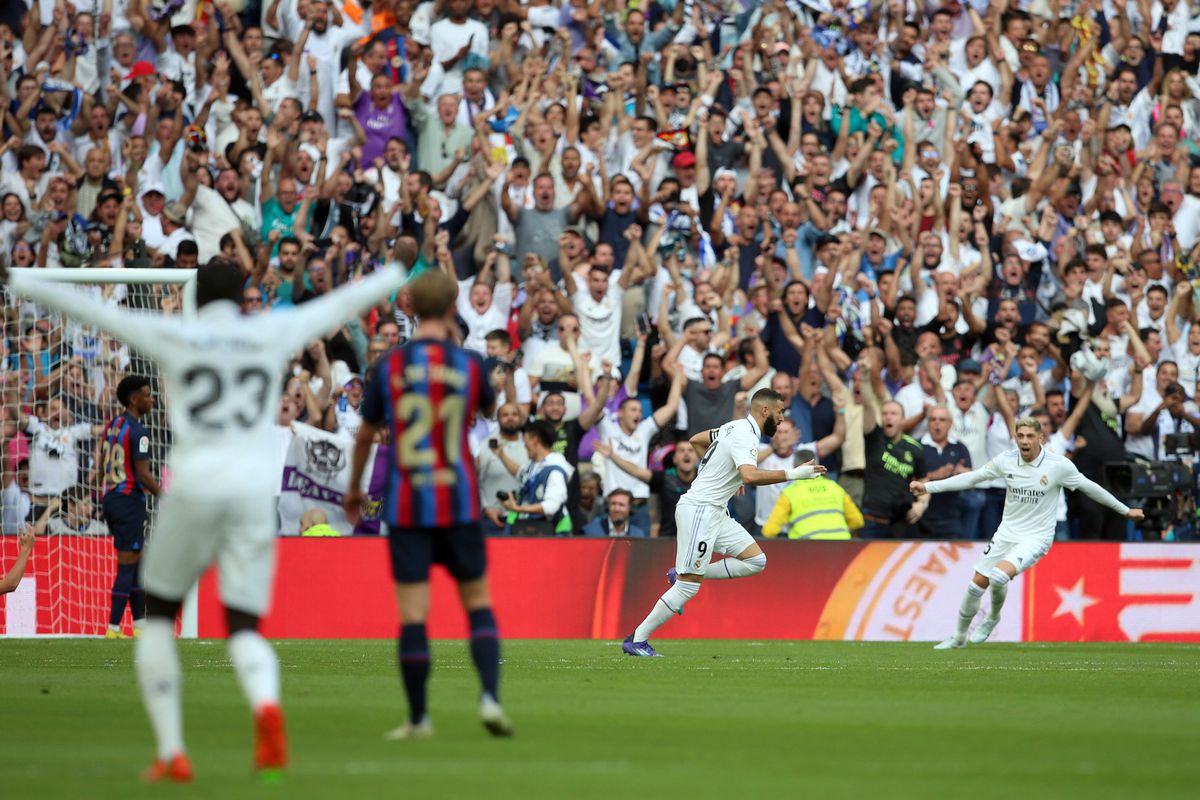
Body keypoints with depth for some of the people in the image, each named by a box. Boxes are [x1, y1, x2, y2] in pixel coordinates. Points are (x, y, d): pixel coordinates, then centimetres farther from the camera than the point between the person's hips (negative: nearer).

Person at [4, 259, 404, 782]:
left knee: (158, 618, 18)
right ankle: (266, 705, -32)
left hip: (194, 489, -1)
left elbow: (91, 310, 5)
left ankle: (171, 753, 6)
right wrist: (399, 276, 35)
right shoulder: (273, 335, 8)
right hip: (254, 491, 1)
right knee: (244, 628, 5)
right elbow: (341, 304, 20)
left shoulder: (175, 338, 2)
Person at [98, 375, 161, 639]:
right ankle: (113, 627, -6)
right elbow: (143, 474, -19)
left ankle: (140, 623, 17)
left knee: (138, 562, 15)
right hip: (130, 501, -9)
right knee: (127, 566, -5)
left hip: (111, 498, 9)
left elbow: (102, 465, 19)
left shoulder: (112, 426, 11)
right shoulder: (137, 432, -16)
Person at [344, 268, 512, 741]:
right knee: (478, 603, 11)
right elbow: (489, 408, 21)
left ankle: (418, 719, 4)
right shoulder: (468, 364, -2)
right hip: (458, 502, 0)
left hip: (406, 503, 0)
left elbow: (366, 434, 9)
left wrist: (354, 489, 25)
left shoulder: (389, 366, -2)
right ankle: (490, 697, -5)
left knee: (412, 614, 0)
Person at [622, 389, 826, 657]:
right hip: (699, 511, -10)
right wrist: (792, 474, -34)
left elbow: (696, 440, 26)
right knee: (689, 586, -8)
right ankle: (637, 640, -1)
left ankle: (682, 574, 9)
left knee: (755, 560, 4)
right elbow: (750, 476, -37)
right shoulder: (745, 437, -18)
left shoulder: (736, 427, 12)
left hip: (715, 511, 10)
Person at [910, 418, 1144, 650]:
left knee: (999, 576, -27)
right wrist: (928, 486, 1)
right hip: (1007, 533, 4)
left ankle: (993, 617, 4)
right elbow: (971, 478, 4)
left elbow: (1090, 488, 0)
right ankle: (959, 637, 23)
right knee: (978, 583, 2)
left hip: (1036, 537, -4)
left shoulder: (1059, 465, -13)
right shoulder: (1006, 460, -5)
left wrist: (1125, 510, 9)